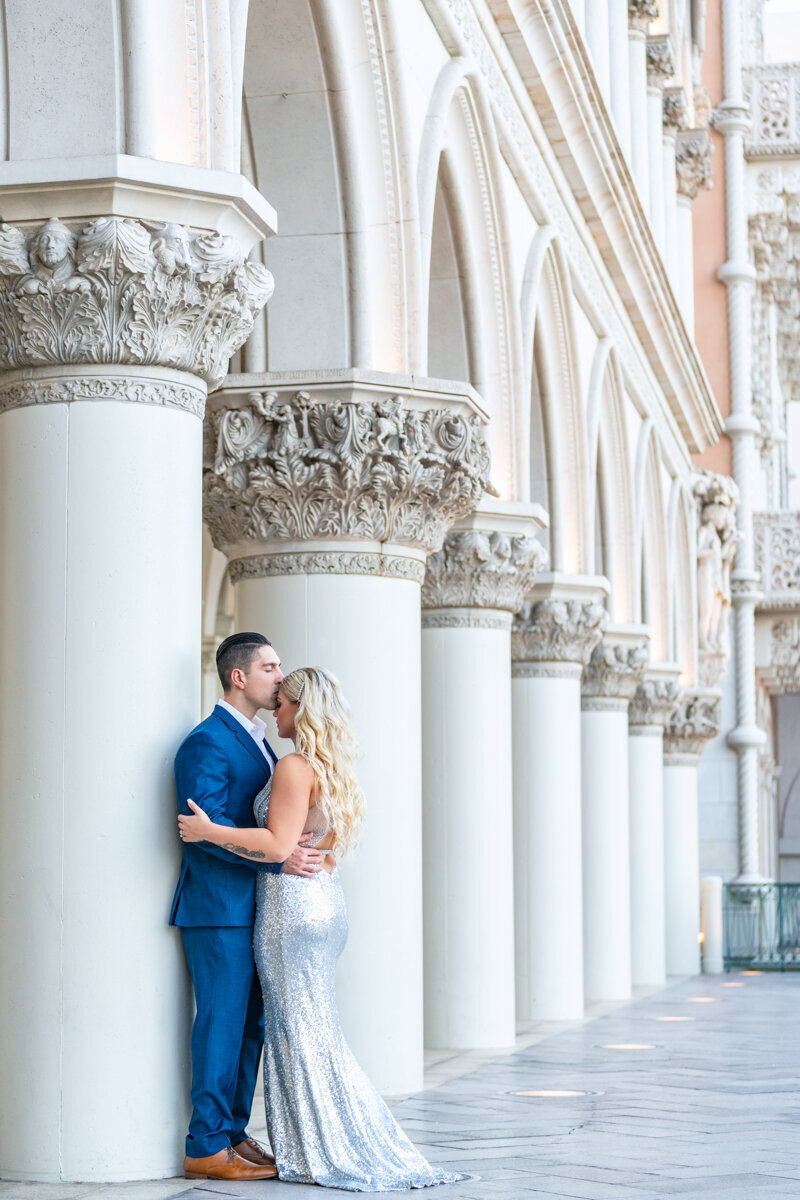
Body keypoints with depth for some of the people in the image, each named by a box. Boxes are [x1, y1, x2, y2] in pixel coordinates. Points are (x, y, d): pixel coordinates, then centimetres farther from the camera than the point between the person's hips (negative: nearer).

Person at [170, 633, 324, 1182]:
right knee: (221, 1022, -6)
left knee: (250, 1026, 11)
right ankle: (207, 1148, -1)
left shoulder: (257, 741, 19)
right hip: (218, 908, -9)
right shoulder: (206, 743, -12)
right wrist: (279, 858, -23)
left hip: (252, 908, 9)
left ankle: (232, 1135, 19)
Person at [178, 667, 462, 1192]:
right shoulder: (336, 770, 14)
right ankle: (348, 1148, 14)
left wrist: (210, 831, -16)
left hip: (292, 904, -9)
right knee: (314, 1030, 13)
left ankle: (327, 1155, 2)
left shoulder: (295, 766, -14)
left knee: (300, 1031, -2)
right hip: (326, 898, 9)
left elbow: (279, 845, -21)